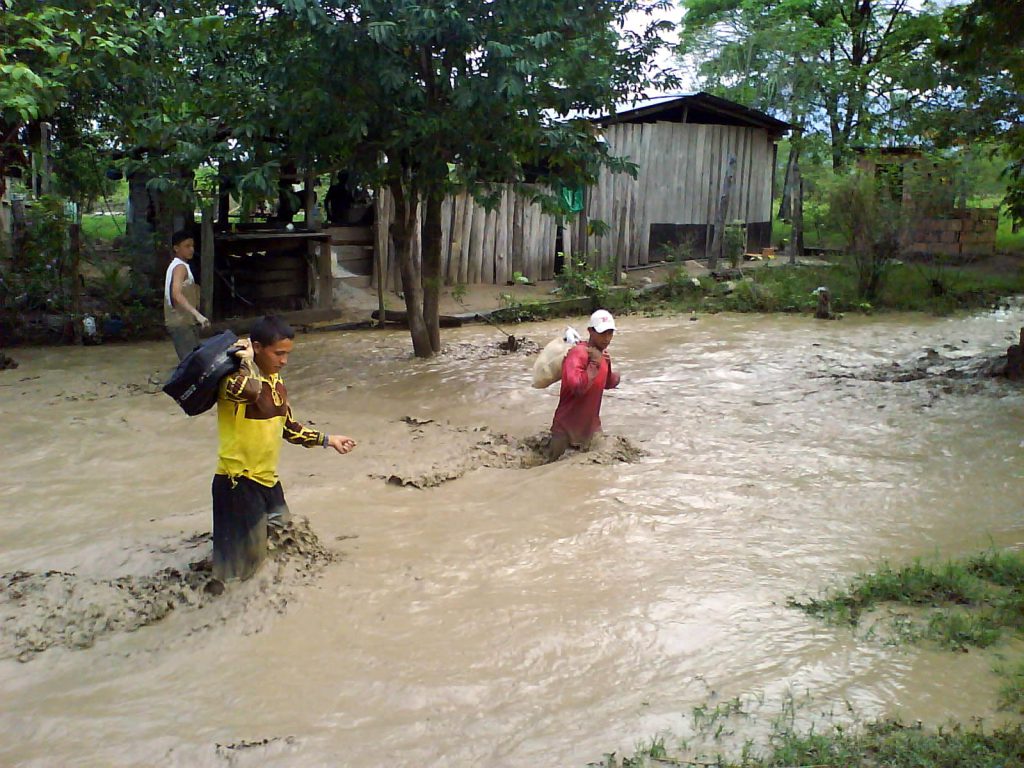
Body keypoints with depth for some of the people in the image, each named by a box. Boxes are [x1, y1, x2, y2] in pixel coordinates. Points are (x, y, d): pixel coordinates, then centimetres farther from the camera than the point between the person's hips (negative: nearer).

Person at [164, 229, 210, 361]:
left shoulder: (175, 265, 16)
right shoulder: (181, 267, -15)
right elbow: (176, 294, -31)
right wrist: (197, 314, -39)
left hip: (184, 321, 10)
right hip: (181, 323, -10)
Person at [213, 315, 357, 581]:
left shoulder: (275, 380, 9)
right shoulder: (235, 377, -17)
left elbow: (289, 427, 19)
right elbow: (249, 389, -44)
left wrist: (327, 439, 15)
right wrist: (246, 359, -26)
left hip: (268, 479, 8)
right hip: (238, 482, -8)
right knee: (245, 562, -2)